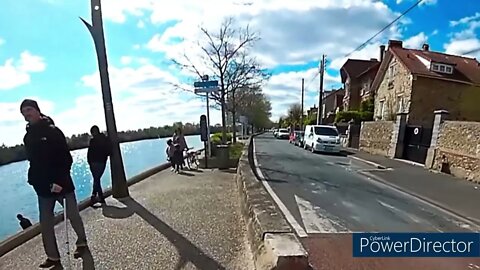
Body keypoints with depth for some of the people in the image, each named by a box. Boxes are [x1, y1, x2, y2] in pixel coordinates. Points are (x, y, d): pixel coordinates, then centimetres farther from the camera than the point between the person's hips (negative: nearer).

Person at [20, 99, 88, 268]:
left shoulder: (53, 131, -10)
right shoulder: (28, 137, 9)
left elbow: (66, 158, -16)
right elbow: (33, 161, 17)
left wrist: (60, 181, -23)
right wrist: (33, 180, 6)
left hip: (62, 183, -6)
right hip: (43, 187, 6)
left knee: (73, 215, 8)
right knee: (45, 223, 9)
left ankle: (82, 242, 30)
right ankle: (53, 258, 22)